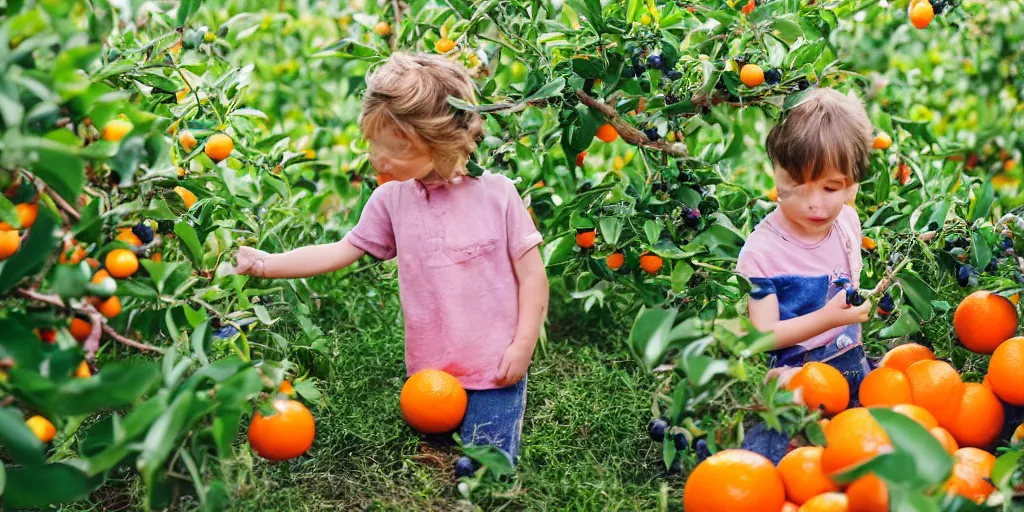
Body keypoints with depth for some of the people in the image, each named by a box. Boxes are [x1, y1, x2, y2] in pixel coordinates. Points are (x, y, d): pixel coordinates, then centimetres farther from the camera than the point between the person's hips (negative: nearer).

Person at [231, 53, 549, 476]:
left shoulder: (496, 194, -11)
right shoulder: (392, 199, -1)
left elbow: (532, 275, -6)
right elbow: (341, 252, 4)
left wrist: (522, 346, -9)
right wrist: (268, 264, -3)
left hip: (494, 372, -4)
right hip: (427, 372, 4)